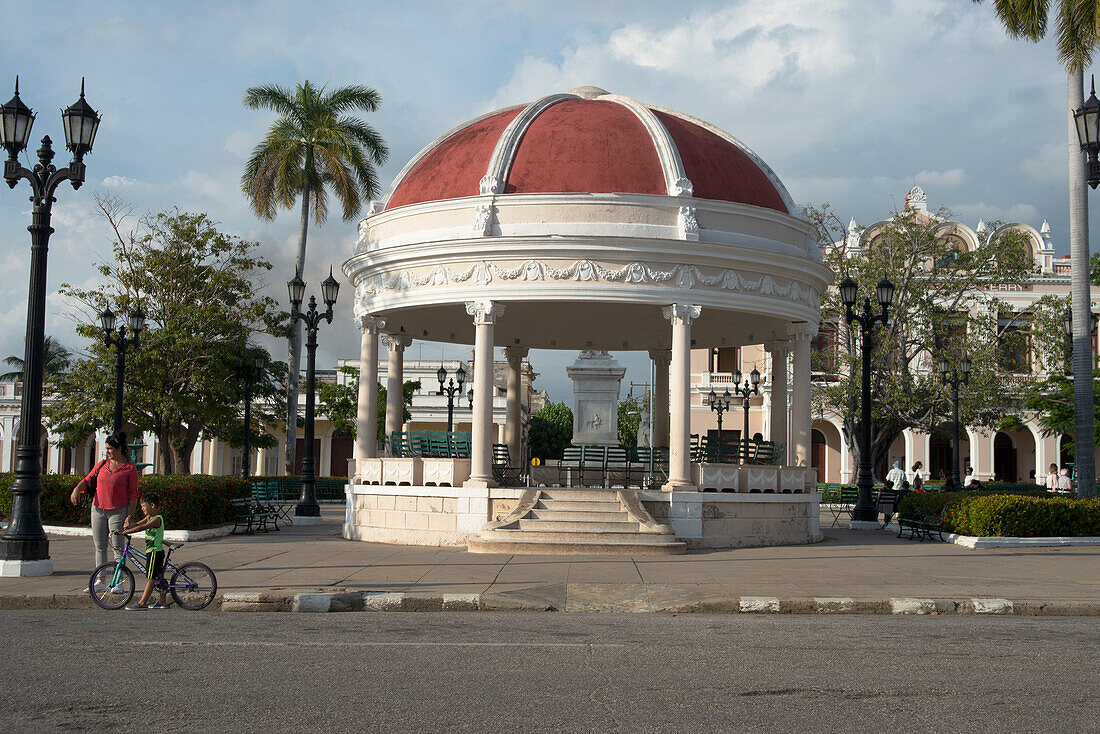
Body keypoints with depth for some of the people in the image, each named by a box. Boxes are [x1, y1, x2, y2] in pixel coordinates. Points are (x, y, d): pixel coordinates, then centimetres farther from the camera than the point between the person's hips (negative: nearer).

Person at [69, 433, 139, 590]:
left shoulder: (130, 468, -2)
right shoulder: (102, 465, 10)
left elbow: (133, 494, -3)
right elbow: (87, 480, 13)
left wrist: (130, 516, -9)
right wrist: (76, 489, -10)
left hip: (118, 511, -5)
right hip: (98, 509, 5)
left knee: (117, 547, -4)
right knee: (99, 547, 8)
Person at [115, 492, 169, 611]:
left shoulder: (157, 519, -18)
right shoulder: (149, 517, 14)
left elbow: (141, 528, -27)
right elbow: (137, 524, 15)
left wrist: (124, 532, -28)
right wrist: (125, 528, -2)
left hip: (155, 552, -10)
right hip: (152, 552, 10)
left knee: (150, 578, -9)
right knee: (158, 577, 12)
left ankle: (142, 603, -9)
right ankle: (163, 602, 17)